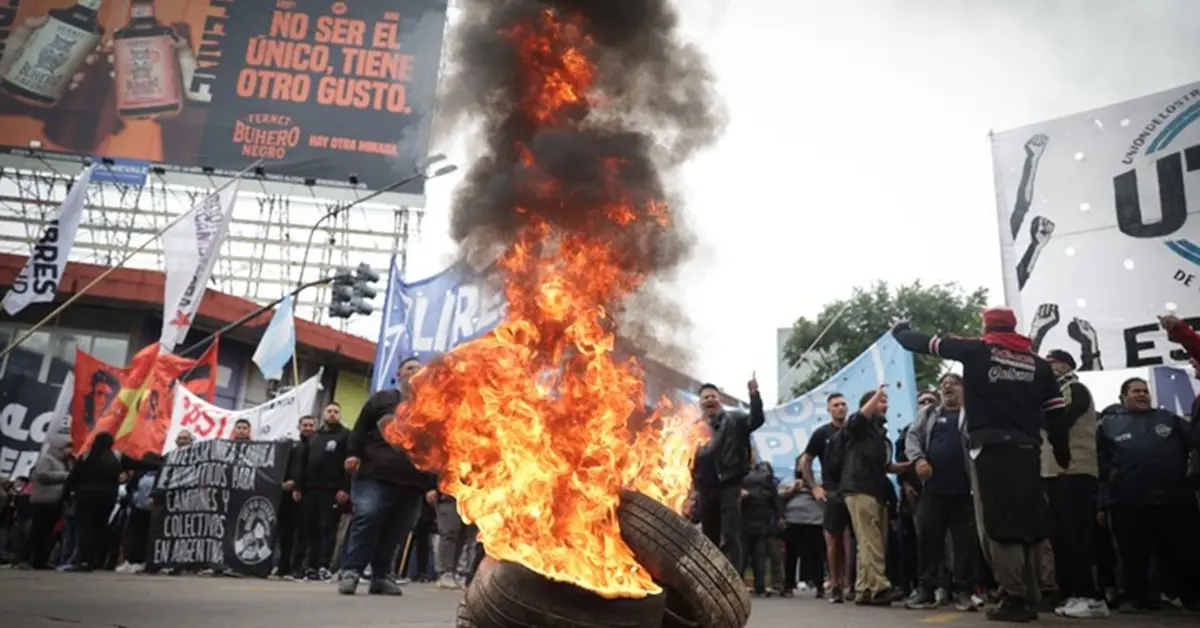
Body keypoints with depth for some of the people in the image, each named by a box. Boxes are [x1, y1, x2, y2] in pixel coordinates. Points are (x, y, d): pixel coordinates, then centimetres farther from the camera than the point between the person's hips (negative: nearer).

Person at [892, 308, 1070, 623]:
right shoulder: (1038, 363, 14)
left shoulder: (976, 350, 3)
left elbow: (925, 343, 10)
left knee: (996, 527, -2)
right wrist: (1063, 455, 17)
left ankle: (1016, 598, -3)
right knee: (1024, 524, 11)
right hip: (1026, 450, 5)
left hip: (990, 449, -5)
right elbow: (1056, 412, 11)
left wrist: (899, 330, 29)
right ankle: (1029, 598, 14)